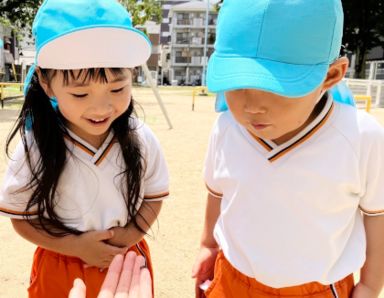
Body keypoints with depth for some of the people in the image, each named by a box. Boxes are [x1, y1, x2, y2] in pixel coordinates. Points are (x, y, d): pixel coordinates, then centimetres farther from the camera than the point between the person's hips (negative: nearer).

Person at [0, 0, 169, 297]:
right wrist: (77, 246, -21)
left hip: (127, 263, 2)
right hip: (61, 270, -1)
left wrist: (125, 238, -18)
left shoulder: (141, 140, -14)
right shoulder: (34, 150, -19)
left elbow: (153, 198, -3)